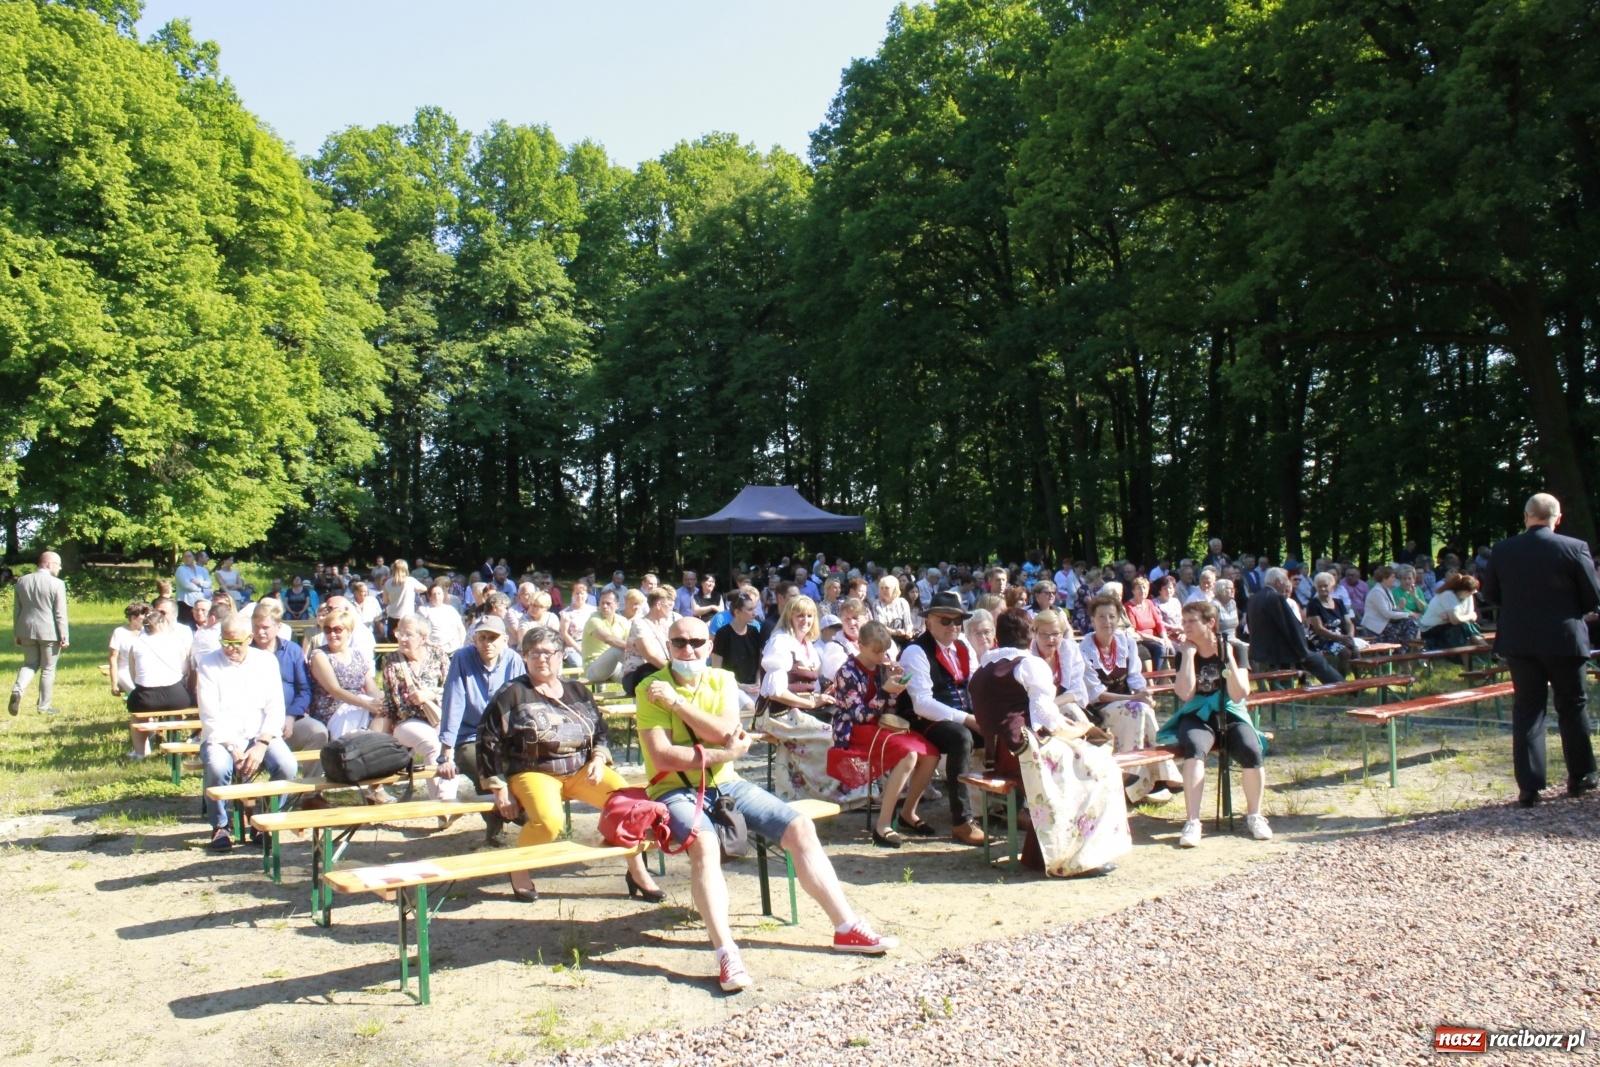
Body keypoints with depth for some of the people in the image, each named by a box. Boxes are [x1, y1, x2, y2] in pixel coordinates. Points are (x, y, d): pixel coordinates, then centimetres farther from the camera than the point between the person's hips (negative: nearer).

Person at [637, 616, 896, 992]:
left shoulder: (722, 680, 6)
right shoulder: (652, 688, -7)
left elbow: (725, 731, -13)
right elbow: (662, 756, -18)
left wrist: (676, 700, -18)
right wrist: (723, 754, -17)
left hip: (725, 782, 5)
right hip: (676, 789, -5)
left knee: (801, 827, -8)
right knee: (704, 843, -36)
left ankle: (848, 929, 0)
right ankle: (727, 955, -36)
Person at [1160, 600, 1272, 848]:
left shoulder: (1233, 649, 0)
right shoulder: (1184, 653, 1)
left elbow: (1239, 695, -9)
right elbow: (1185, 693, -15)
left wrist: (1228, 659, -19)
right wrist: (1189, 653, -13)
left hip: (1231, 716, 1)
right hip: (1197, 718, 0)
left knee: (1251, 751, -30)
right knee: (1194, 747, -35)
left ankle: (1254, 815, -5)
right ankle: (1192, 821, -35)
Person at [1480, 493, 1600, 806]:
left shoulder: (1502, 550, -4)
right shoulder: (1574, 548, -10)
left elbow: (1489, 595, 4)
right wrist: (1567, 610, 15)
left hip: (1519, 641, 1)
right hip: (1564, 639, -1)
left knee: (1526, 709, 6)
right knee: (1572, 706, 15)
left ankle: (1529, 786, 4)